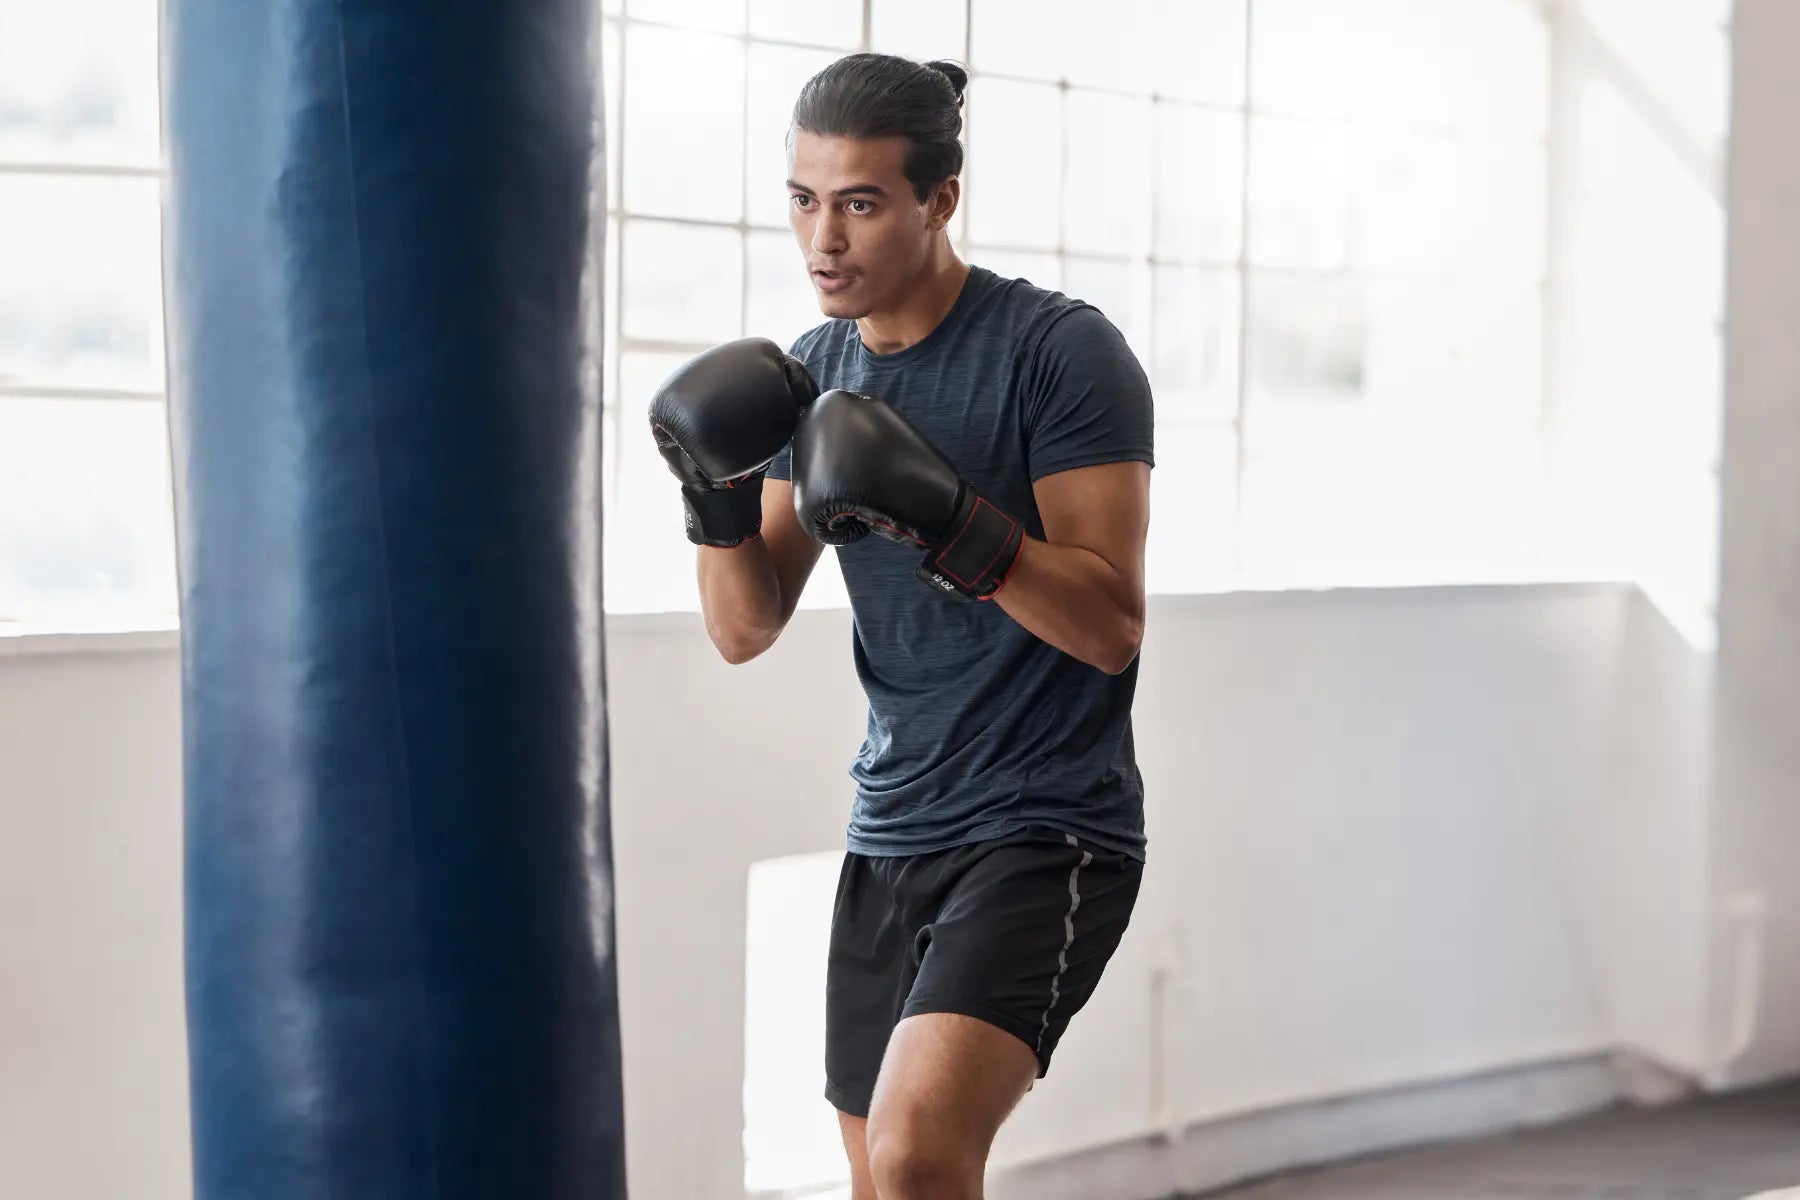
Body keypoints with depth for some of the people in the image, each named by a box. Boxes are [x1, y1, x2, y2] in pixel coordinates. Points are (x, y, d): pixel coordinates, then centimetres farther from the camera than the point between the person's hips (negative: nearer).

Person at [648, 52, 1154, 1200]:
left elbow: (1110, 624, -17)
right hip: (892, 833, 7)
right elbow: (748, 630, 7)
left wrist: (944, 519, -30)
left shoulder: (1061, 352, -12)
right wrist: (720, 501, -12)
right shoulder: (816, 371, 8)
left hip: (1046, 834, -7)